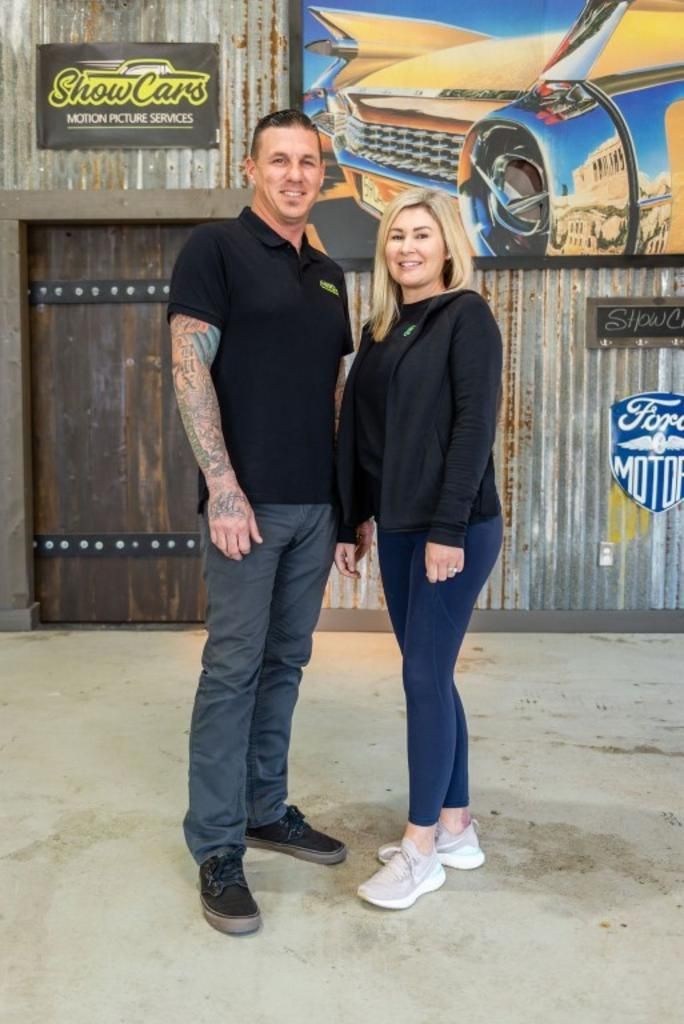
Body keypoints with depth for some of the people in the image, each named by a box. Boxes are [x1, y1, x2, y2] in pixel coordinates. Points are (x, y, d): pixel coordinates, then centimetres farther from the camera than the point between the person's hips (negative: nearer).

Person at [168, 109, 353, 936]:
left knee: (285, 663, 13)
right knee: (233, 668, -2)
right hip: (248, 499, -6)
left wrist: (351, 493, 15)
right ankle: (217, 850, 10)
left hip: (316, 503, 7)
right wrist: (222, 483, -18)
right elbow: (189, 368, -10)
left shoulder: (328, 275, 17)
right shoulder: (214, 248, -2)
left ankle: (266, 809, 28)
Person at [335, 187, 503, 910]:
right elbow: (355, 429, 13)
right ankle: (456, 828, 25)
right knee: (430, 677, 11)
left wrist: (448, 528, -19)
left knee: (423, 677, -4)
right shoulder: (380, 327, 15)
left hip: (456, 527, -7)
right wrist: (351, 521, 10)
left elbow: (475, 425, -14)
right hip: (396, 528, 7)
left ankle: (422, 848, 10)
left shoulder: (467, 315, -5)